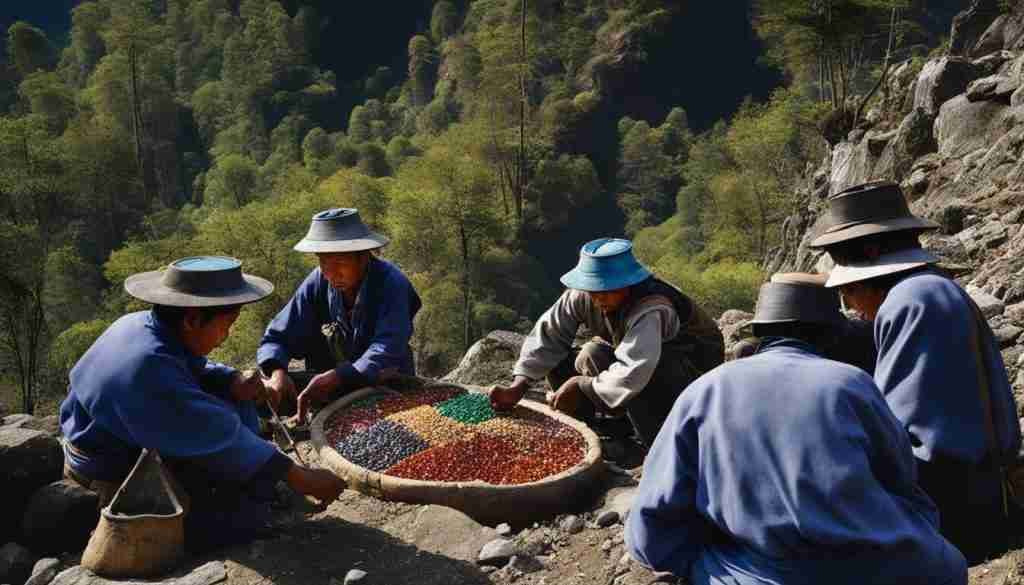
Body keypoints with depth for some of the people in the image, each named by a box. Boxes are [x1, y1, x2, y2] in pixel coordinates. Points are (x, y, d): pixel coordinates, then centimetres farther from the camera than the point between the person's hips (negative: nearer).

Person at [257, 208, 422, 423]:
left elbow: (387, 351, -28)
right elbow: (277, 338, -3)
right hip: (331, 395, 4)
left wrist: (336, 378, -40)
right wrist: (277, 372, -25)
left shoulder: (391, 283, -17)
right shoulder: (317, 283, -6)